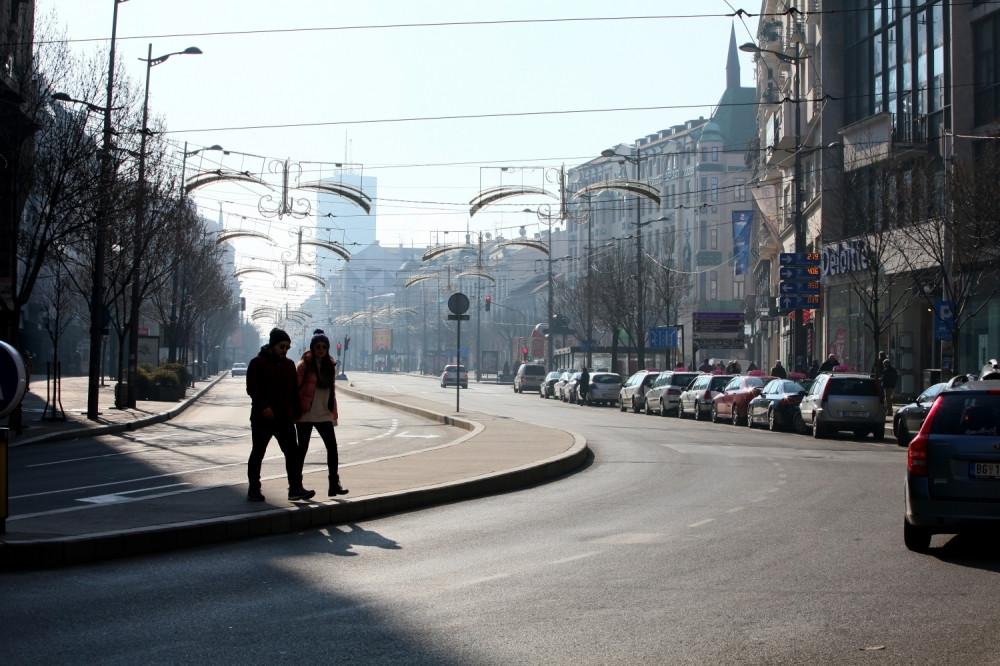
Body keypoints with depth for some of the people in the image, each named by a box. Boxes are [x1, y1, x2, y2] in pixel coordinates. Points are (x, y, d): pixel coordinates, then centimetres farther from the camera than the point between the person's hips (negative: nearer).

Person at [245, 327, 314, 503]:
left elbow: (294, 390, 20)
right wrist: (264, 406, -23)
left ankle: (295, 488, -1)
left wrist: (297, 412, 12)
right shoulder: (258, 363, -4)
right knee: (257, 454, 4)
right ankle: (254, 489, 13)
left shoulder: (289, 365, 15)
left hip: (285, 418, 5)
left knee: (293, 453, -2)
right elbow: (252, 388, -12)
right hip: (262, 418, -5)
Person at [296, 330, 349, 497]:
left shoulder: (330, 365, 11)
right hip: (306, 414, -5)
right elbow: (295, 388, -7)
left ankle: (334, 484, 3)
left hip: (324, 415, 5)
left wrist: (334, 413, 13)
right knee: (302, 448, 0)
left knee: (332, 447, -2)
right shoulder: (304, 365, -6)